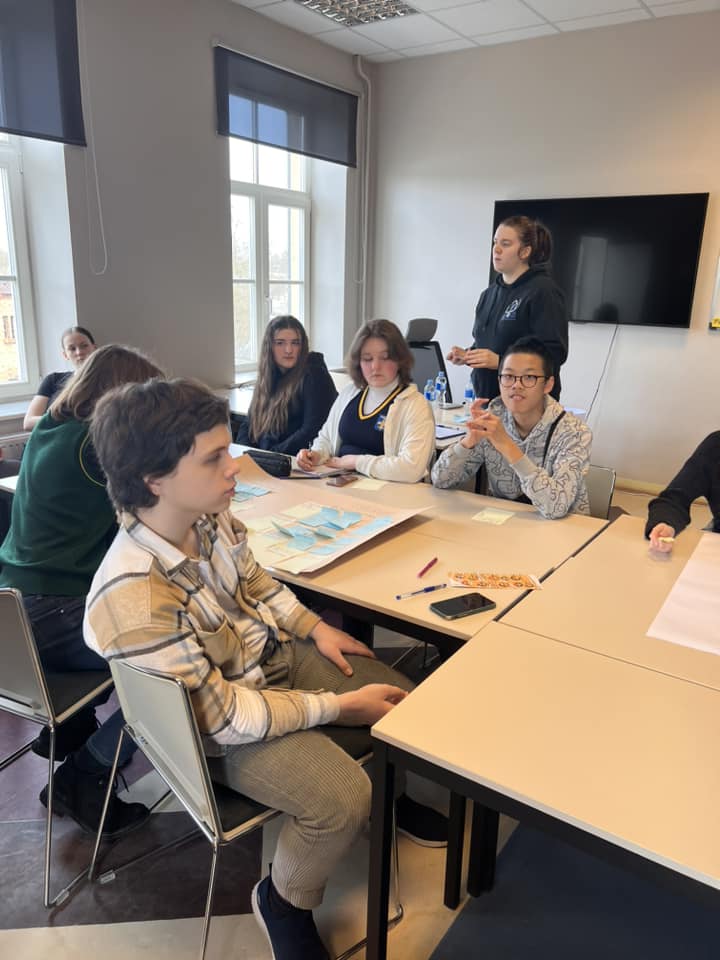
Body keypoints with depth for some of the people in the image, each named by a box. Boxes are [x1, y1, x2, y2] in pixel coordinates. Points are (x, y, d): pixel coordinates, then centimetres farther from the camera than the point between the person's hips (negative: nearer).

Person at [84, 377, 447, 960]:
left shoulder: (209, 516, -15)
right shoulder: (133, 601, -37)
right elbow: (223, 716, -28)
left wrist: (315, 629, 0)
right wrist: (339, 706, -22)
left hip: (275, 654, 7)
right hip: (223, 726, -7)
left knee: (404, 703, 7)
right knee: (341, 799, -23)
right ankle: (285, 902, 11)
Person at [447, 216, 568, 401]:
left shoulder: (543, 292, -9)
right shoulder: (490, 293, 14)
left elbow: (555, 352, -17)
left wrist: (500, 361, -23)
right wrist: (467, 355, 3)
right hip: (486, 397, 6)